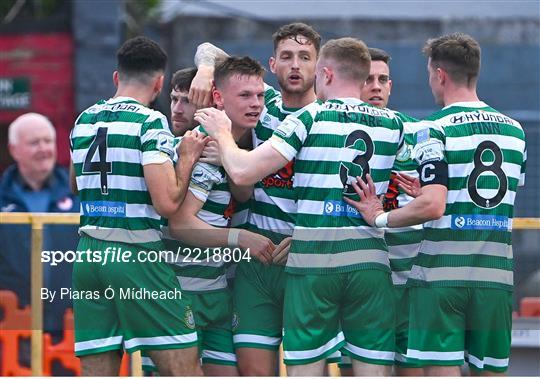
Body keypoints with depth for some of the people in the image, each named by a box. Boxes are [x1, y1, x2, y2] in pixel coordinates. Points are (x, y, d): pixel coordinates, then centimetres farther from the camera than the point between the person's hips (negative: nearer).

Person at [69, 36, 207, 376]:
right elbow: (167, 203, -16)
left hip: (89, 254, 7)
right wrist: (187, 157, -2)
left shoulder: (83, 121, 13)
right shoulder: (150, 122, -8)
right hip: (136, 256, -7)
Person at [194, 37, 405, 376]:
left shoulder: (311, 118, -4)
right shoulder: (393, 124, 7)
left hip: (312, 260, -2)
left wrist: (222, 133, 9)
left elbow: (242, 171, -8)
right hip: (370, 258, 2)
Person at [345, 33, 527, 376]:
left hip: (443, 271, -5)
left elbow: (433, 206, -18)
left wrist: (380, 218, -4)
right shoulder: (514, 129, 11)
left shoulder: (435, 129, -8)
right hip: (496, 271, 5)